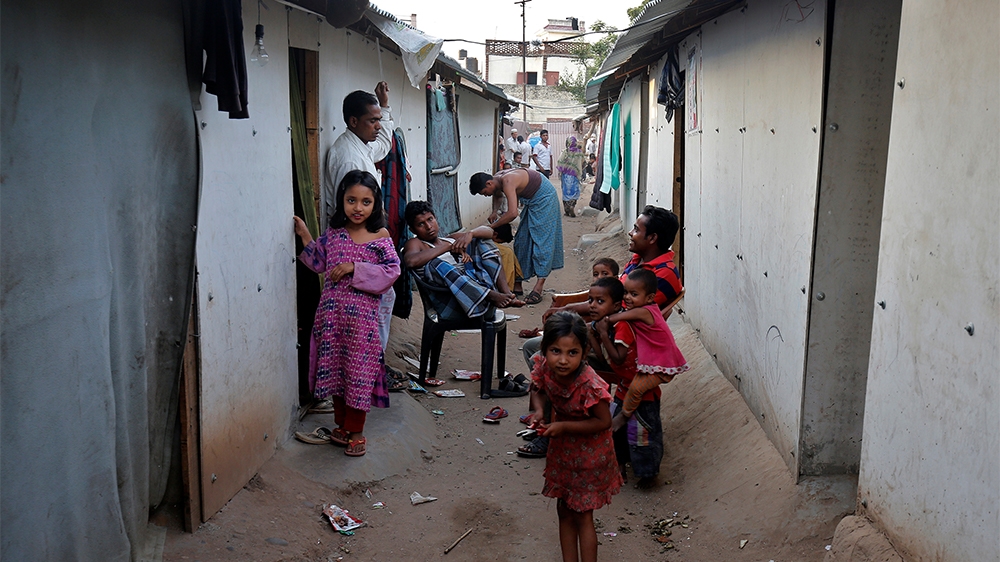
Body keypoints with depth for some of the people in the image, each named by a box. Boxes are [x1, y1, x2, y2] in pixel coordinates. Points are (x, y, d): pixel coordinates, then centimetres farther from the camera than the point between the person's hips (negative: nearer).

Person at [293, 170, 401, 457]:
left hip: (362, 315, -4)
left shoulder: (380, 238, -6)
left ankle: (356, 432, 18)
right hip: (332, 312, 4)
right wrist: (305, 235, 7)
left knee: (359, 370, 3)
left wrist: (355, 267, -18)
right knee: (333, 367, 12)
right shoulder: (333, 233, 6)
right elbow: (320, 263, 16)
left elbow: (392, 271, -13)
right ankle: (342, 425, 29)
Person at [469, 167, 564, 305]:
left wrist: (493, 226, -28)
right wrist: (495, 211, 1)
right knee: (523, 239, 10)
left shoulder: (507, 182, -32)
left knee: (542, 238, -14)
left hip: (544, 198, -10)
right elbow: (499, 196, 20)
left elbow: (512, 213, -41)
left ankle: (539, 287, -18)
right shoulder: (497, 179, -4)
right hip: (533, 199, 10)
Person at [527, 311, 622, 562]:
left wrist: (564, 426, -29)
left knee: (582, 516, 7)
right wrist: (539, 410, -20)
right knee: (564, 511, 19)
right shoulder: (544, 368, -20)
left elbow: (604, 422, -25)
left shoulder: (590, 386, -36)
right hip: (561, 447, 6)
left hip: (589, 451, -6)